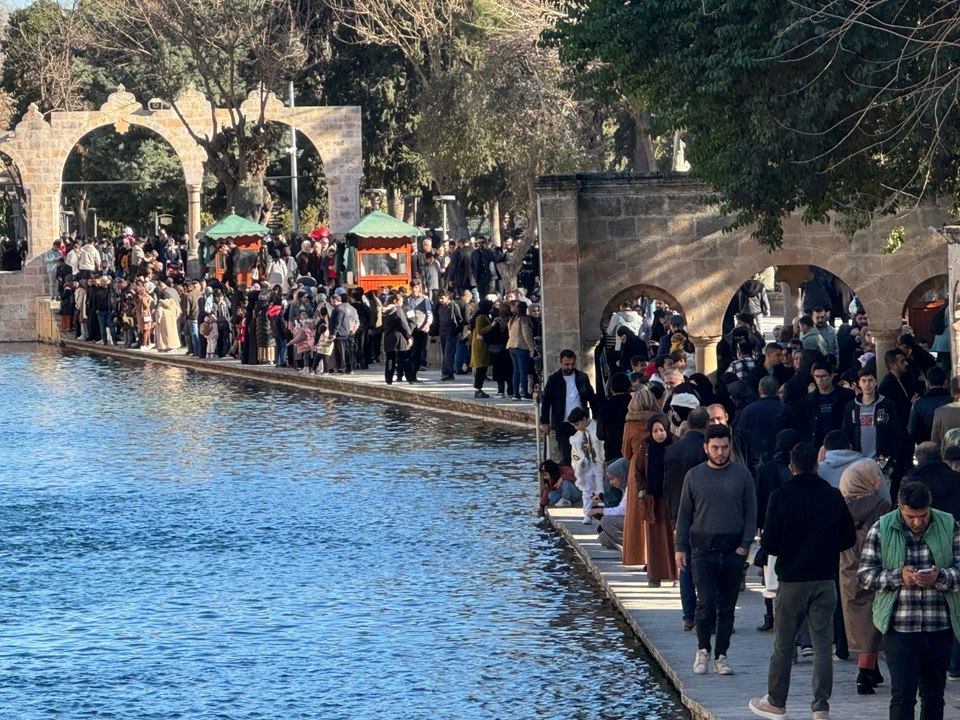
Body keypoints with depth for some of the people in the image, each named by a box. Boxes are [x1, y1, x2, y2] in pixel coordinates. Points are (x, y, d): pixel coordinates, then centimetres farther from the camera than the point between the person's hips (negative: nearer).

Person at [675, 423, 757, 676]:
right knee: (706, 602, -11)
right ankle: (703, 650, 6)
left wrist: (745, 544, -3)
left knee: (727, 606, 4)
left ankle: (721, 656, 11)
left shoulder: (742, 475, 5)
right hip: (703, 548, -1)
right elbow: (684, 514, 10)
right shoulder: (694, 476, 6)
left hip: (733, 549, 1)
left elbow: (751, 512, 7)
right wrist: (680, 548, 5)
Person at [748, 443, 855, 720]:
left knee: (783, 645, 10)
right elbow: (848, 538, 5)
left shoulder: (781, 496, -10)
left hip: (792, 580, -2)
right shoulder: (833, 496, -2)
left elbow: (769, 544, -10)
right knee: (823, 645, 5)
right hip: (826, 580, 2)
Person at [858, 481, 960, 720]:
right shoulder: (881, 530, 1)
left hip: (940, 628, 2)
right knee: (903, 693, -8)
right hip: (900, 627, -2)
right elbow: (864, 575, 0)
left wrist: (939, 577, -19)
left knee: (934, 693, 10)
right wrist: (898, 576, -16)